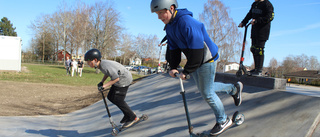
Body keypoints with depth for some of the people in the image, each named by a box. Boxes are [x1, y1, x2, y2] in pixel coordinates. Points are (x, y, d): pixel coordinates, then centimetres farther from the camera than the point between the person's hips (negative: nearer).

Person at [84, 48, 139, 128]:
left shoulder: (105, 66, -30)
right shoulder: (101, 64, 0)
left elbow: (116, 78, -27)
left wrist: (104, 86, -25)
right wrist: (101, 82, 5)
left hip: (124, 79, -10)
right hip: (120, 79, 10)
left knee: (118, 100, -8)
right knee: (110, 97, 12)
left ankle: (133, 118, 7)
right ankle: (127, 115, 21)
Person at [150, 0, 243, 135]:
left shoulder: (186, 23, -30)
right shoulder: (169, 27, 2)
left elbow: (196, 51, -31)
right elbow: (174, 48, 6)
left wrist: (186, 71, -25)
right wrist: (173, 67, -5)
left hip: (206, 60, -10)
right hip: (195, 62, 10)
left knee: (207, 93, 0)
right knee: (203, 88, 22)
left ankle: (223, 121, 23)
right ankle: (234, 89, 42)